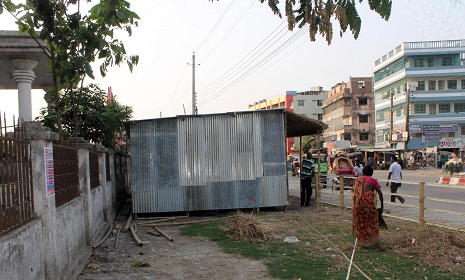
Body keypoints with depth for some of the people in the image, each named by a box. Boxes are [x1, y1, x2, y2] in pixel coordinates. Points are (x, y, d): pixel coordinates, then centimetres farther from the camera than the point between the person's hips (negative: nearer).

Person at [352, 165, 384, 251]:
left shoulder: (358, 179, 21)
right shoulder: (373, 180, 13)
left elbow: (353, 190, 16)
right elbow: (380, 193, 4)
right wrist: (382, 206, 7)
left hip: (357, 201, 3)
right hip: (368, 200, -2)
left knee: (359, 221, 15)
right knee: (372, 221, 8)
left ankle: (363, 242, 23)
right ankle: (376, 243, 6)